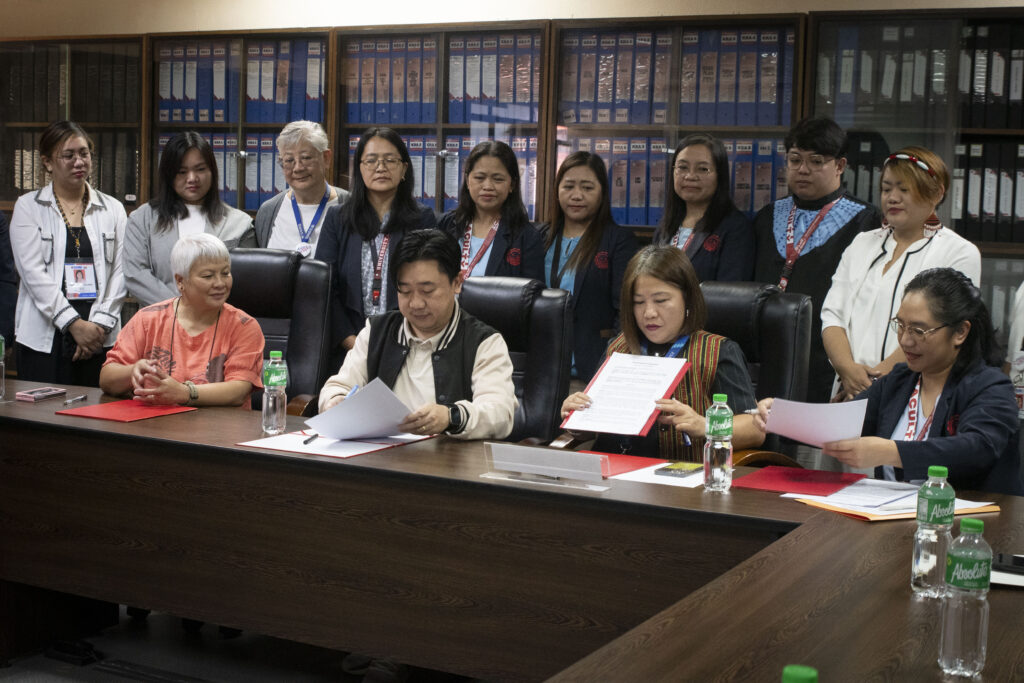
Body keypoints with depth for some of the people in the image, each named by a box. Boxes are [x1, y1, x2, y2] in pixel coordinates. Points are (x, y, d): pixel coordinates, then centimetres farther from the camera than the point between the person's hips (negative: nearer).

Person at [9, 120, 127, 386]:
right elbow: (33, 272, -5)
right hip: (44, 338, -1)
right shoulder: (28, 207, 5)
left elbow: (119, 272, 4)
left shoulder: (112, 209, 11)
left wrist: (100, 324, -9)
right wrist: (75, 324, -12)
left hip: (99, 338, 2)